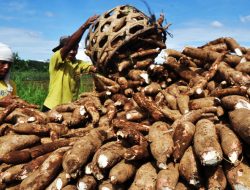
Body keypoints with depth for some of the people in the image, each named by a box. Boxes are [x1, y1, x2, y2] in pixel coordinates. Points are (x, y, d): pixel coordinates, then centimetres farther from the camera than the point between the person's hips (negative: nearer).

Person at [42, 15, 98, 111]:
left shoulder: (79, 64, 3)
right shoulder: (55, 60, -12)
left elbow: (95, 68, -14)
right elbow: (69, 44, -28)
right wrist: (84, 26, -35)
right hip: (52, 108, -5)